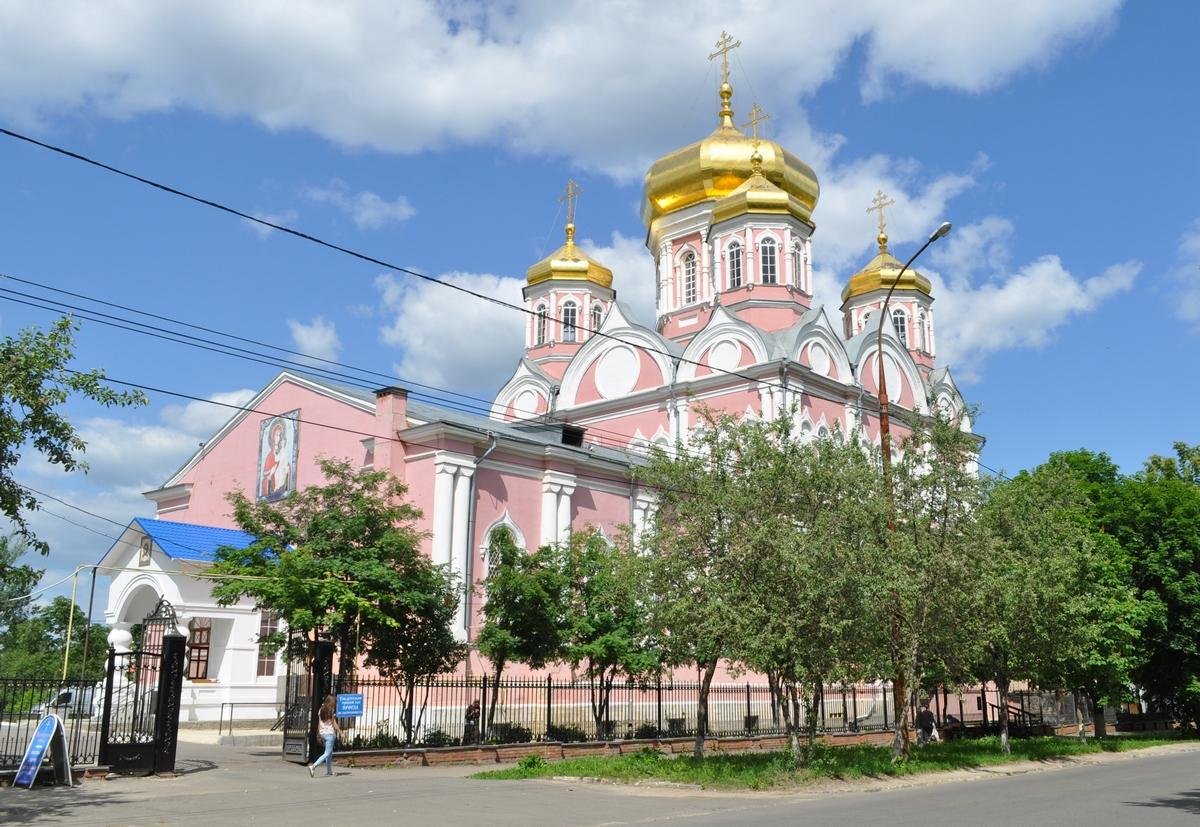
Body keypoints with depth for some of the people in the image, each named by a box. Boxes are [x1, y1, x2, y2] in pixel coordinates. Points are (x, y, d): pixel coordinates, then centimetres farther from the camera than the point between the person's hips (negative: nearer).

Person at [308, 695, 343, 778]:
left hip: (322, 733, 8)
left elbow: (319, 723, 12)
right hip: (330, 733, -8)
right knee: (327, 753, -7)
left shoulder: (321, 710, 8)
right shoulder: (331, 711, -12)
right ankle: (313, 766, -22)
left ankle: (329, 771, 23)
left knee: (330, 752, 19)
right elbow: (334, 724, -11)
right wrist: (340, 732, -3)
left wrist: (318, 733, 19)